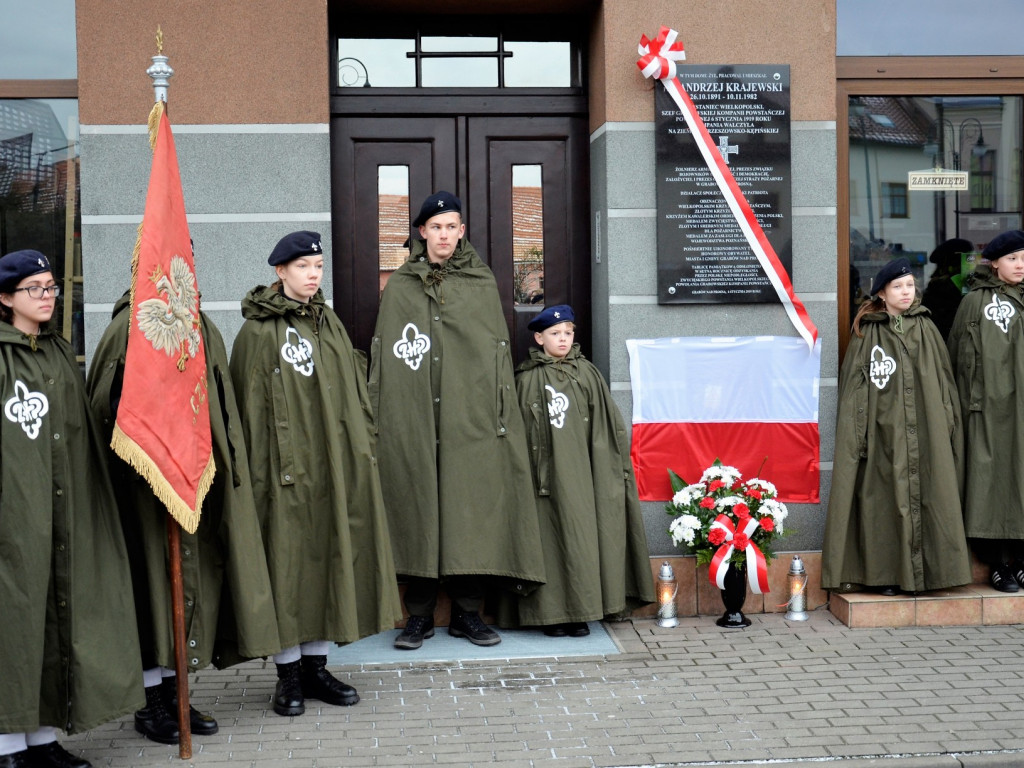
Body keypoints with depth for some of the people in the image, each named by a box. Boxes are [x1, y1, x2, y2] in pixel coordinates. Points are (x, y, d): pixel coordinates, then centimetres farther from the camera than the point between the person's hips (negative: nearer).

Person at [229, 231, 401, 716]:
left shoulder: (330, 325, 15)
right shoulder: (258, 333, -4)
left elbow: (354, 394, 16)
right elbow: (251, 410, -8)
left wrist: (362, 449, 10)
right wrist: (260, 475, -13)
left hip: (336, 466, 6)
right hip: (286, 467, -6)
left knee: (329, 558, 8)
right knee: (287, 563, -1)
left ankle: (315, 667, 19)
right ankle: (288, 675, 10)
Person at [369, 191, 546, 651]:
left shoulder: (482, 284, 9)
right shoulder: (399, 287, 9)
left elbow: (499, 351, 7)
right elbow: (382, 355, 8)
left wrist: (501, 413, 0)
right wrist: (378, 417, 0)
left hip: (470, 420, 0)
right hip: (411, 420, 0)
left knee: (471, 510, 0)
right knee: (416, 510, 1)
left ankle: (468, 613, 11)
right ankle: (419, 615, 10)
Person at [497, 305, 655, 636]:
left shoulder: (587, 373, 8)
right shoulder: (527, 379, 5)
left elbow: (606, 424, 8)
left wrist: (615, 468, 3)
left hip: (581, 472, 1)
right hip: (545, 474, -1)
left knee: (582, 537, -1)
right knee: (549, 538, -2)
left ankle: (580, 612, 7)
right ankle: (553, 612, 4)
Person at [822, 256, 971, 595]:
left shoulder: (926, 329, 12)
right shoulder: (867, 334, 3)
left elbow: (944, 379, 13)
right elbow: (853, 387, 0)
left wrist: (948, 422, 6)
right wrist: (858, 434, -8)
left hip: (926, 432, 3)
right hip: (885, 432, -2)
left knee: (927, 495, 0)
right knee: (886, 499, -3)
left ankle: (929, 570, 8)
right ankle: (887, 574, 3)